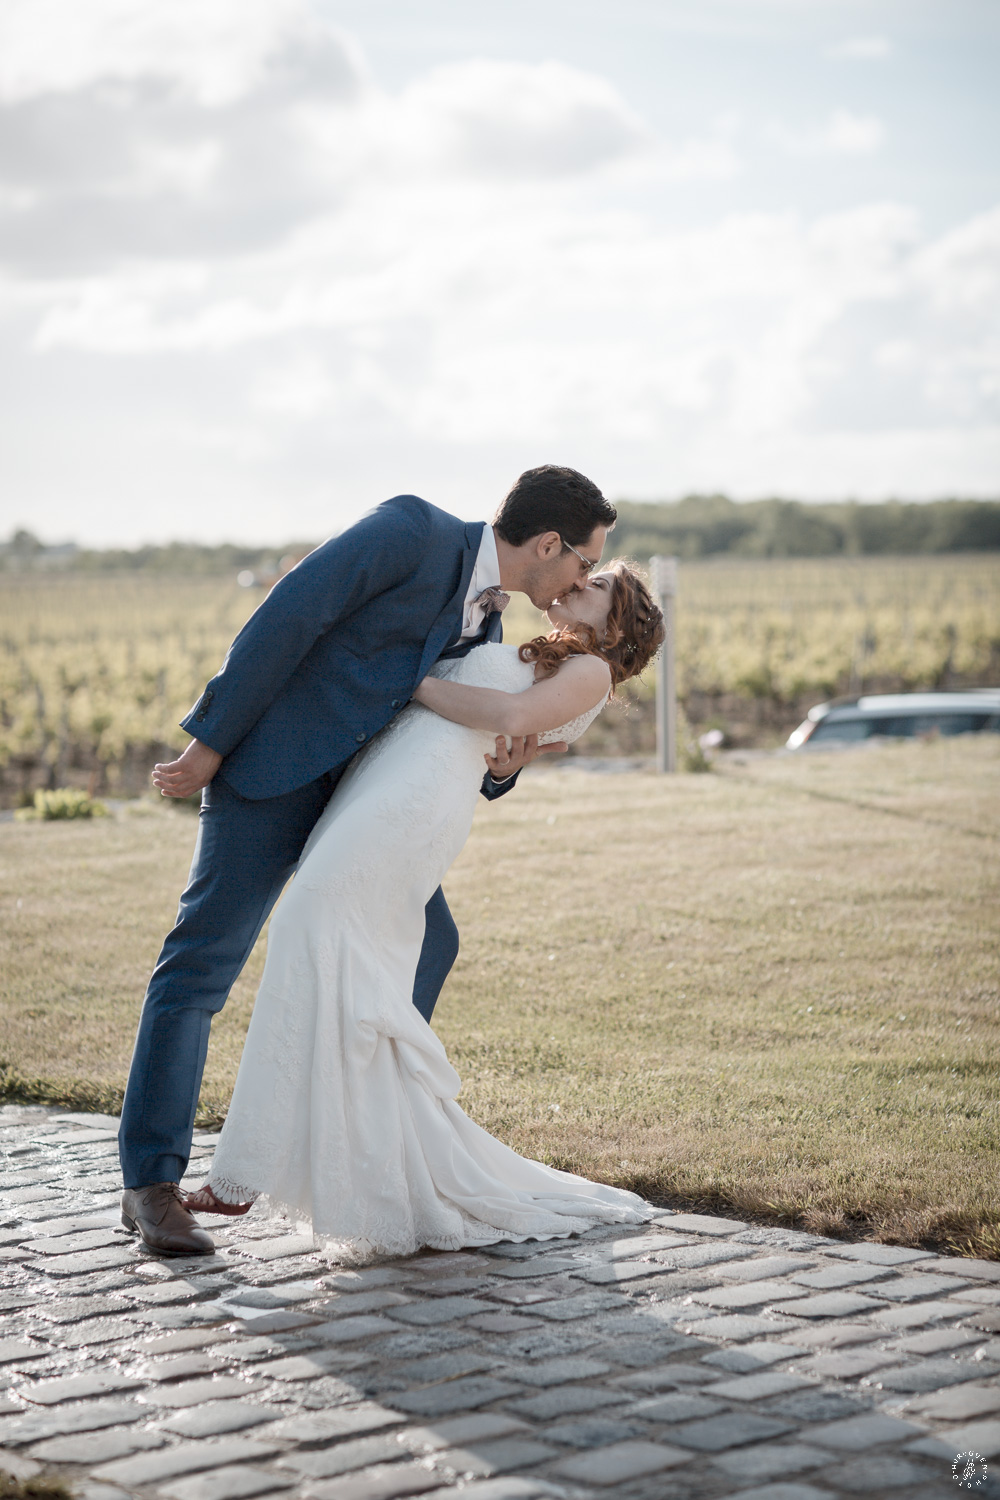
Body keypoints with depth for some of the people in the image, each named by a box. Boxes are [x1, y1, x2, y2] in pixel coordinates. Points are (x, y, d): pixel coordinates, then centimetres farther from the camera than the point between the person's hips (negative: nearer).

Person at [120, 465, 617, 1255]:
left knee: (426, 943, 8)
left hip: (353, 791, 9)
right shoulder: (412, 529, -14)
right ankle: (151, 1183, -2)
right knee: (202, 961, -8)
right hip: (269, 770, -8)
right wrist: (210, 744, -17)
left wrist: (502, 767, -9)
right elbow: (284, 618, -18)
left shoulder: (483, 625, 12)